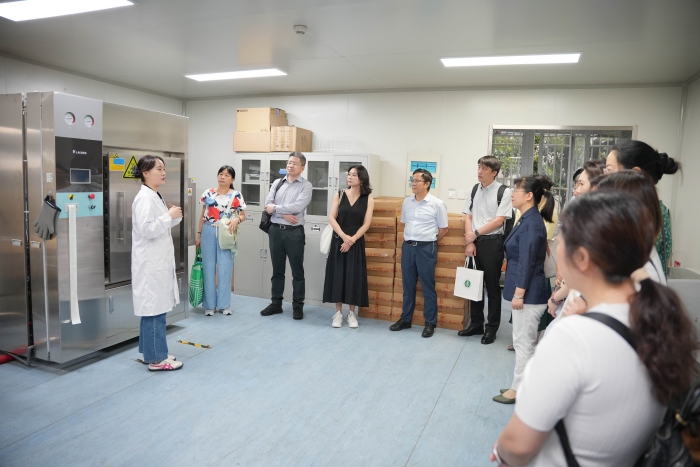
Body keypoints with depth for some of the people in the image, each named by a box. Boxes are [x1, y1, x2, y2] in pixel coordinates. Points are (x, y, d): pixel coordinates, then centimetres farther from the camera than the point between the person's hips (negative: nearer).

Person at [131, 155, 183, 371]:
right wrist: (169, 215, -18)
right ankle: (156, 359, 6)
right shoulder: (144, 198, -16)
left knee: (155, 309, 16)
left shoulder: (155, 196, 15)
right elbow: (147, 229, -25)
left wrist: (174, 216, 6)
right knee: (155, 309, -4)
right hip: (150, 264, -10)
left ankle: (152, 353, 26)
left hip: (159, 262, 10)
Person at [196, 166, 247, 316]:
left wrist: (236, 219, -20)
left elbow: (243, 216, 3)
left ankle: (224, 304, 15)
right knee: (208, 268, 6)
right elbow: (203, 215, 11)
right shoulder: (208, 193, 6)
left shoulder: (236, 196, -1)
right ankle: (209, 305, 16)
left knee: (225, 269, 3)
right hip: (208, 232, 2)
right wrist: (199, 234, 9)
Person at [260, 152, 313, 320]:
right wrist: (284, 214, -15)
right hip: (276, 230, 4)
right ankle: (276, 303, 24)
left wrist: (276, 208, -9)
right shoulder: (277, 183, 10)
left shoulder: (306, 185, -4)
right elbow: (268, 205, 0)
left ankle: (298, 306, 16)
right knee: (277, 270, 13)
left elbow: (298, 207, -17)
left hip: (294, 232, -4)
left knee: (297, 271, 5)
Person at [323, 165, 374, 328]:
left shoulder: (368, 199, 0)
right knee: (337, 275, 3)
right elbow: (331, 218, -4)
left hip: (356, 243, -1)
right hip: (338, 240, 1)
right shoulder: (339, 195, 3)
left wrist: (351, 240, -13)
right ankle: (338, 313, 14)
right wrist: (344, 236, -16)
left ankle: (352, 313, 16)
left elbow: (366, 224, -5)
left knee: (354, 276, 2)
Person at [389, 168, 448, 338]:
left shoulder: (437, 204, -7)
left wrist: (429, 243, 4)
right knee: (408, 285, 13)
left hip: (426, 248, -4)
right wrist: (406, 244, 12)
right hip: (407, 247, 5)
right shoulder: (407, 202, 7)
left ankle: (430, 323, 15)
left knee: (428, 287, 4)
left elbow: (443, 229, 0)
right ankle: (405, 319, 24)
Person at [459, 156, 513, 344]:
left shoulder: (504, 192, -8)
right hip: (475, 242, 5)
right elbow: (468, 217, 6)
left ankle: (492, 328, 17)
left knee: (492, 286, 4)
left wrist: (475, 234, -11)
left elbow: (499, 220, -13)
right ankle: (476, 324, 26)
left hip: (492, 243, -5)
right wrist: (470, 242, -4)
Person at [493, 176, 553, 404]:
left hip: (529, 293, -10)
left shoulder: (532, 223, -18)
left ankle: (518, 390, 14)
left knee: (523, 342, 2)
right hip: (526, 292, 10)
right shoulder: (527, 220, 11)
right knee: (524, 341, 17)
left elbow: (527, 262, -21)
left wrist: (519, 293, -20)